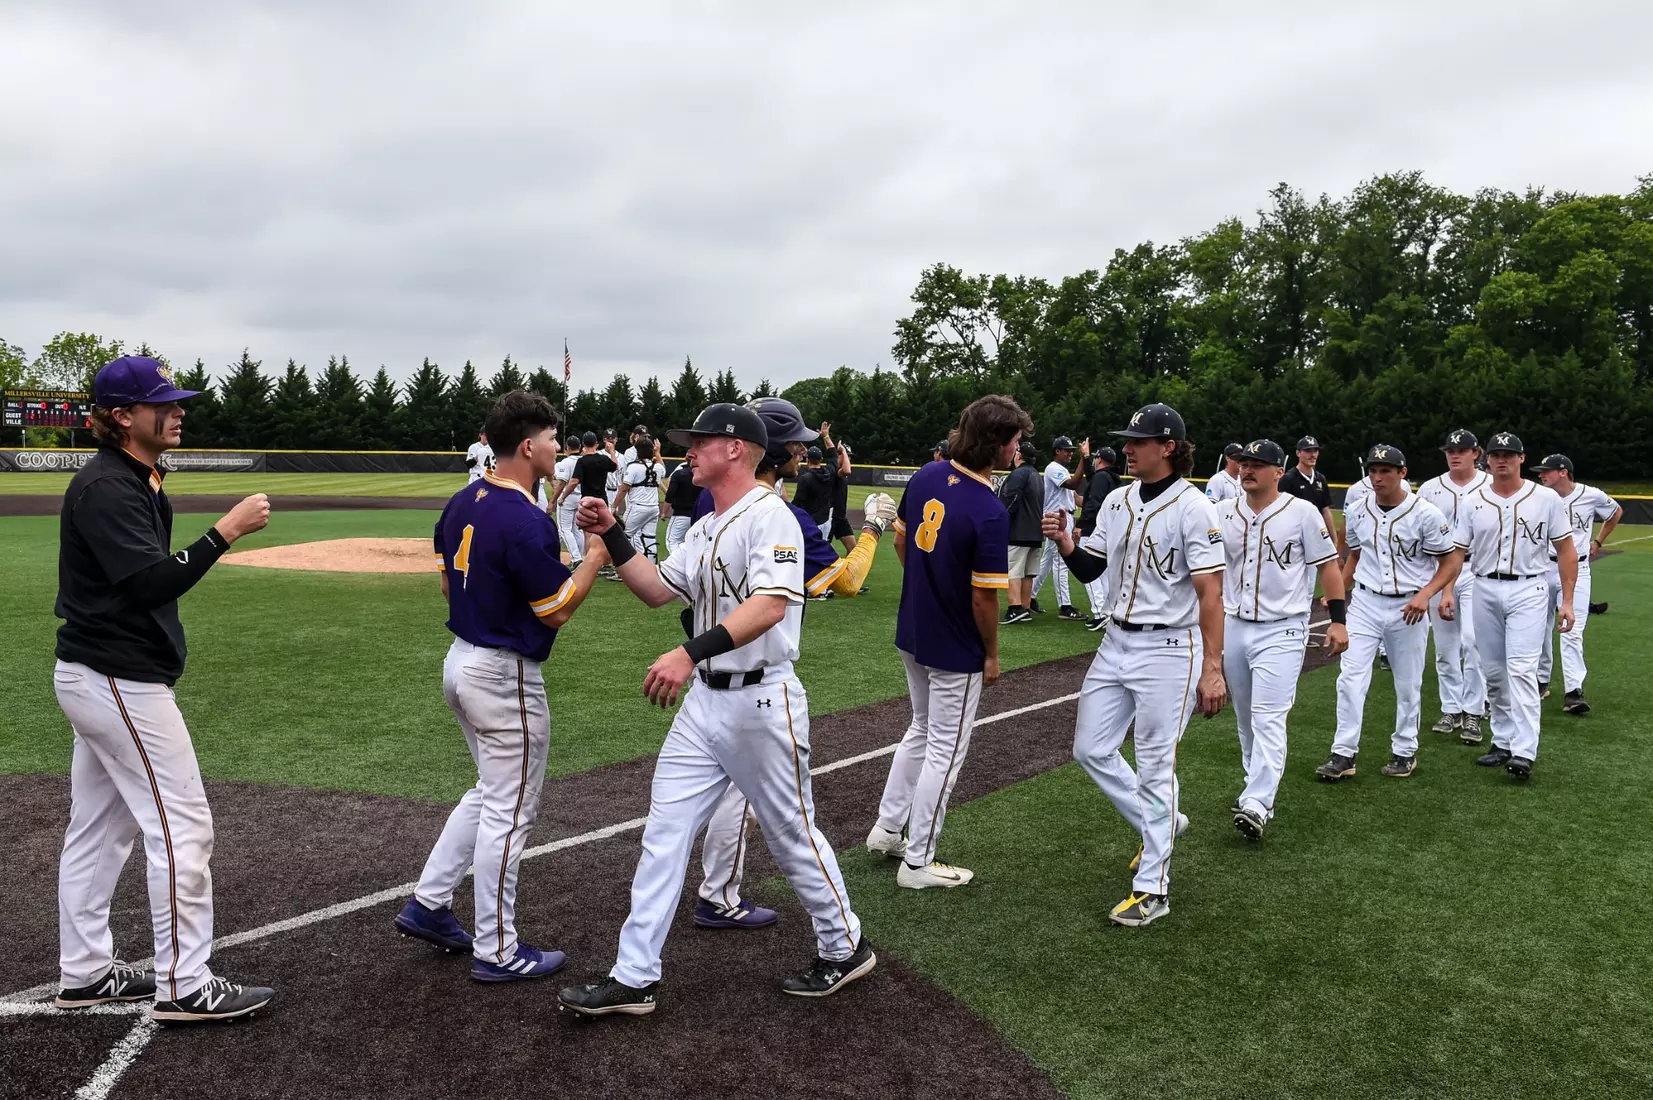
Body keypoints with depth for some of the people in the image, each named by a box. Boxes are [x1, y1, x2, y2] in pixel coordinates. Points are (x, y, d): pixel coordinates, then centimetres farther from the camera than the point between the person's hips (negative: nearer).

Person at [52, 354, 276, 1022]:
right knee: (182, 824, -5)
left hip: (99, 680, 11)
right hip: (120, 683, -11)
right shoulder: (106, 487, -18)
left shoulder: (136, 482, 13)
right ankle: (184, 986, 3)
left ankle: (85, 973, 28)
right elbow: (152, 583, -28)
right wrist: (225, 532, -27)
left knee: (99, 827, 16)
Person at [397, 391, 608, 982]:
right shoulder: (527, 522, -23)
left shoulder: (461, 503, 5)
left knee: (490, 794, 24)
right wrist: (599, 550, -9)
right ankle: (496, 951, 14)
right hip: (506, 676, -9)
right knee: (510, 812, 3)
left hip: (460, 661, 9)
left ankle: (428, 904, 28)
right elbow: (557, 610, -17)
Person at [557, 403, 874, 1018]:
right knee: (664, 833, 7)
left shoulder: (769, 515, -15)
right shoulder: (707, 528, 15)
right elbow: (657, 591, 17)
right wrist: (611, 538, 5)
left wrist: (691, 652, -40)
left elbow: (771, 604, -30)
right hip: (704, 699, 9)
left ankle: (846, 949, 29)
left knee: (792, 834, 7)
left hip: (761, 702, -9)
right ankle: (634, 978, 15)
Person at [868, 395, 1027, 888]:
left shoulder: (927, 476, -4)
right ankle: (918, 862, 18)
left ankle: (888, 828, 35)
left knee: (921, 731, 26)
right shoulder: (989, 511, -26)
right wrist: (992, 655, -7)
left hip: (912, 634, 8)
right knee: (945, 750, 8)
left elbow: (901, 539, 9)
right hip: (956, 649, -7)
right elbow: (983, 597, -21)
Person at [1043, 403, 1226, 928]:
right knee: (1091, 749, 11)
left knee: (1154, 765, -1)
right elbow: (1088, 569, 11)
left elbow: (1210, 593, -17)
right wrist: (1064, 541, -10)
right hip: (1116, 643, 8)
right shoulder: (1117, 500, 8)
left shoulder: (1192, 507, -14)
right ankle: (1160, 823, 34)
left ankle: (1152, 887, 11)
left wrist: (1212, 669, -21)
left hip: (1168, 651, -7)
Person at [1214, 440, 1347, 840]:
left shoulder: (1302, 512, -7)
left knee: (1268, 718, -13)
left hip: (1281, 631, -5)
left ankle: (1257, 806, -16)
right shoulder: (1223, 513, 4)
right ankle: (1256, 785, 32)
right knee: (1246, 717, 16)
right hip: (1233, 627, 5)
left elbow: (1327, 564, -3)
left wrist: (1338, 620, -6)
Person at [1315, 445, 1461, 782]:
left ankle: (1405, 752, 26)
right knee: (1350, 677, -6)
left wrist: (1425, 595, -19)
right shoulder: (1358, 512, 2)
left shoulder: (1425, 514, -11)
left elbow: (1452, 560, -5)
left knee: (1408, 684, 10)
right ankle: (1343, 755, -2)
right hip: (1365, 603, 3)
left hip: (1408, 607, -3)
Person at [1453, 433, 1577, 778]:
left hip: (1528, 590, -4)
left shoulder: (1547, 498, 0)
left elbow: (1566, 551, 2)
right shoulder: (1474, 503, 6)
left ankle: (1524, 753, -15)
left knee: (1521, 669, -14)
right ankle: (1503, 743, 21)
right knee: (1493, 672, 9)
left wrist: (1567, 600, -2)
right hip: (1485, 591, 4)